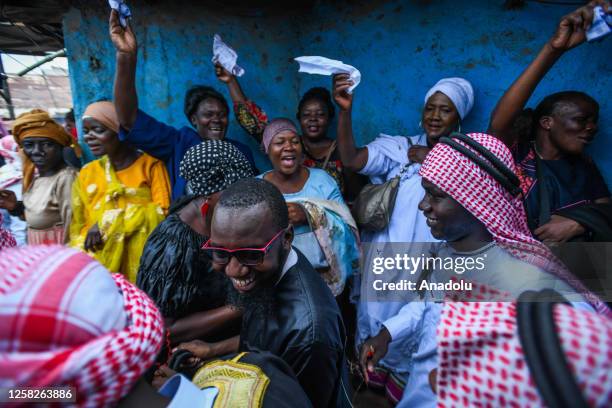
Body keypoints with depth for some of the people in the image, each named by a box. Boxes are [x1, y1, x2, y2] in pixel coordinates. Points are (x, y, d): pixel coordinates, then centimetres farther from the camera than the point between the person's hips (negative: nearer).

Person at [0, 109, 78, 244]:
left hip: (58, 246, -8)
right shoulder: (35, 174, 2)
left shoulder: (66, 177, -24)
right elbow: (35, 215, 12)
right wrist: (16, 207, -3)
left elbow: (71, 224, -22)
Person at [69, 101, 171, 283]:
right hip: (99, 262, 2)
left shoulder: (150, 165, -1)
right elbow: (78, 228, 11)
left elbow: (163, 213, -8)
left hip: (140, 258, -1)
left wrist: (107, 222, -14)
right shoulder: (86, 174, 10)